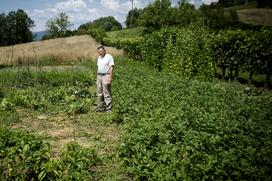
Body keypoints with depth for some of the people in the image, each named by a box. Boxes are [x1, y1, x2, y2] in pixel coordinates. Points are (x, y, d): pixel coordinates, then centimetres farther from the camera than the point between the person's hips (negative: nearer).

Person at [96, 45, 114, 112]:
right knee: (99, 93, 9)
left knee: (107, 94, -8)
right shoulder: (99, 57, 17)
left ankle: (109, 109, -4)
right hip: (99, 76, 8)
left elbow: (111, 68, -12)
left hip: (106, 76, -8)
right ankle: (100, 108, 17)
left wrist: (110, 79, -19)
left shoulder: (109, 57, -7)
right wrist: (97, 78, 16)